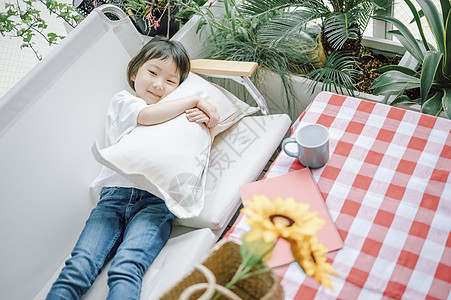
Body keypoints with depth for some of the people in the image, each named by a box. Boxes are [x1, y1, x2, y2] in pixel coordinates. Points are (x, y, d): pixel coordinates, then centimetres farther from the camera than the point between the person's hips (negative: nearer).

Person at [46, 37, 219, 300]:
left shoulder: (177, 117, 28)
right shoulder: (123, 101, 21)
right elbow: (147, 115, -3)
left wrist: (207, 128, 5)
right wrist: (197, 99, 3)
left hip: (156, 200, 0)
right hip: (114, 196, 0)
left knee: (126, 267, -28)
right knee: (79, 265, -23)